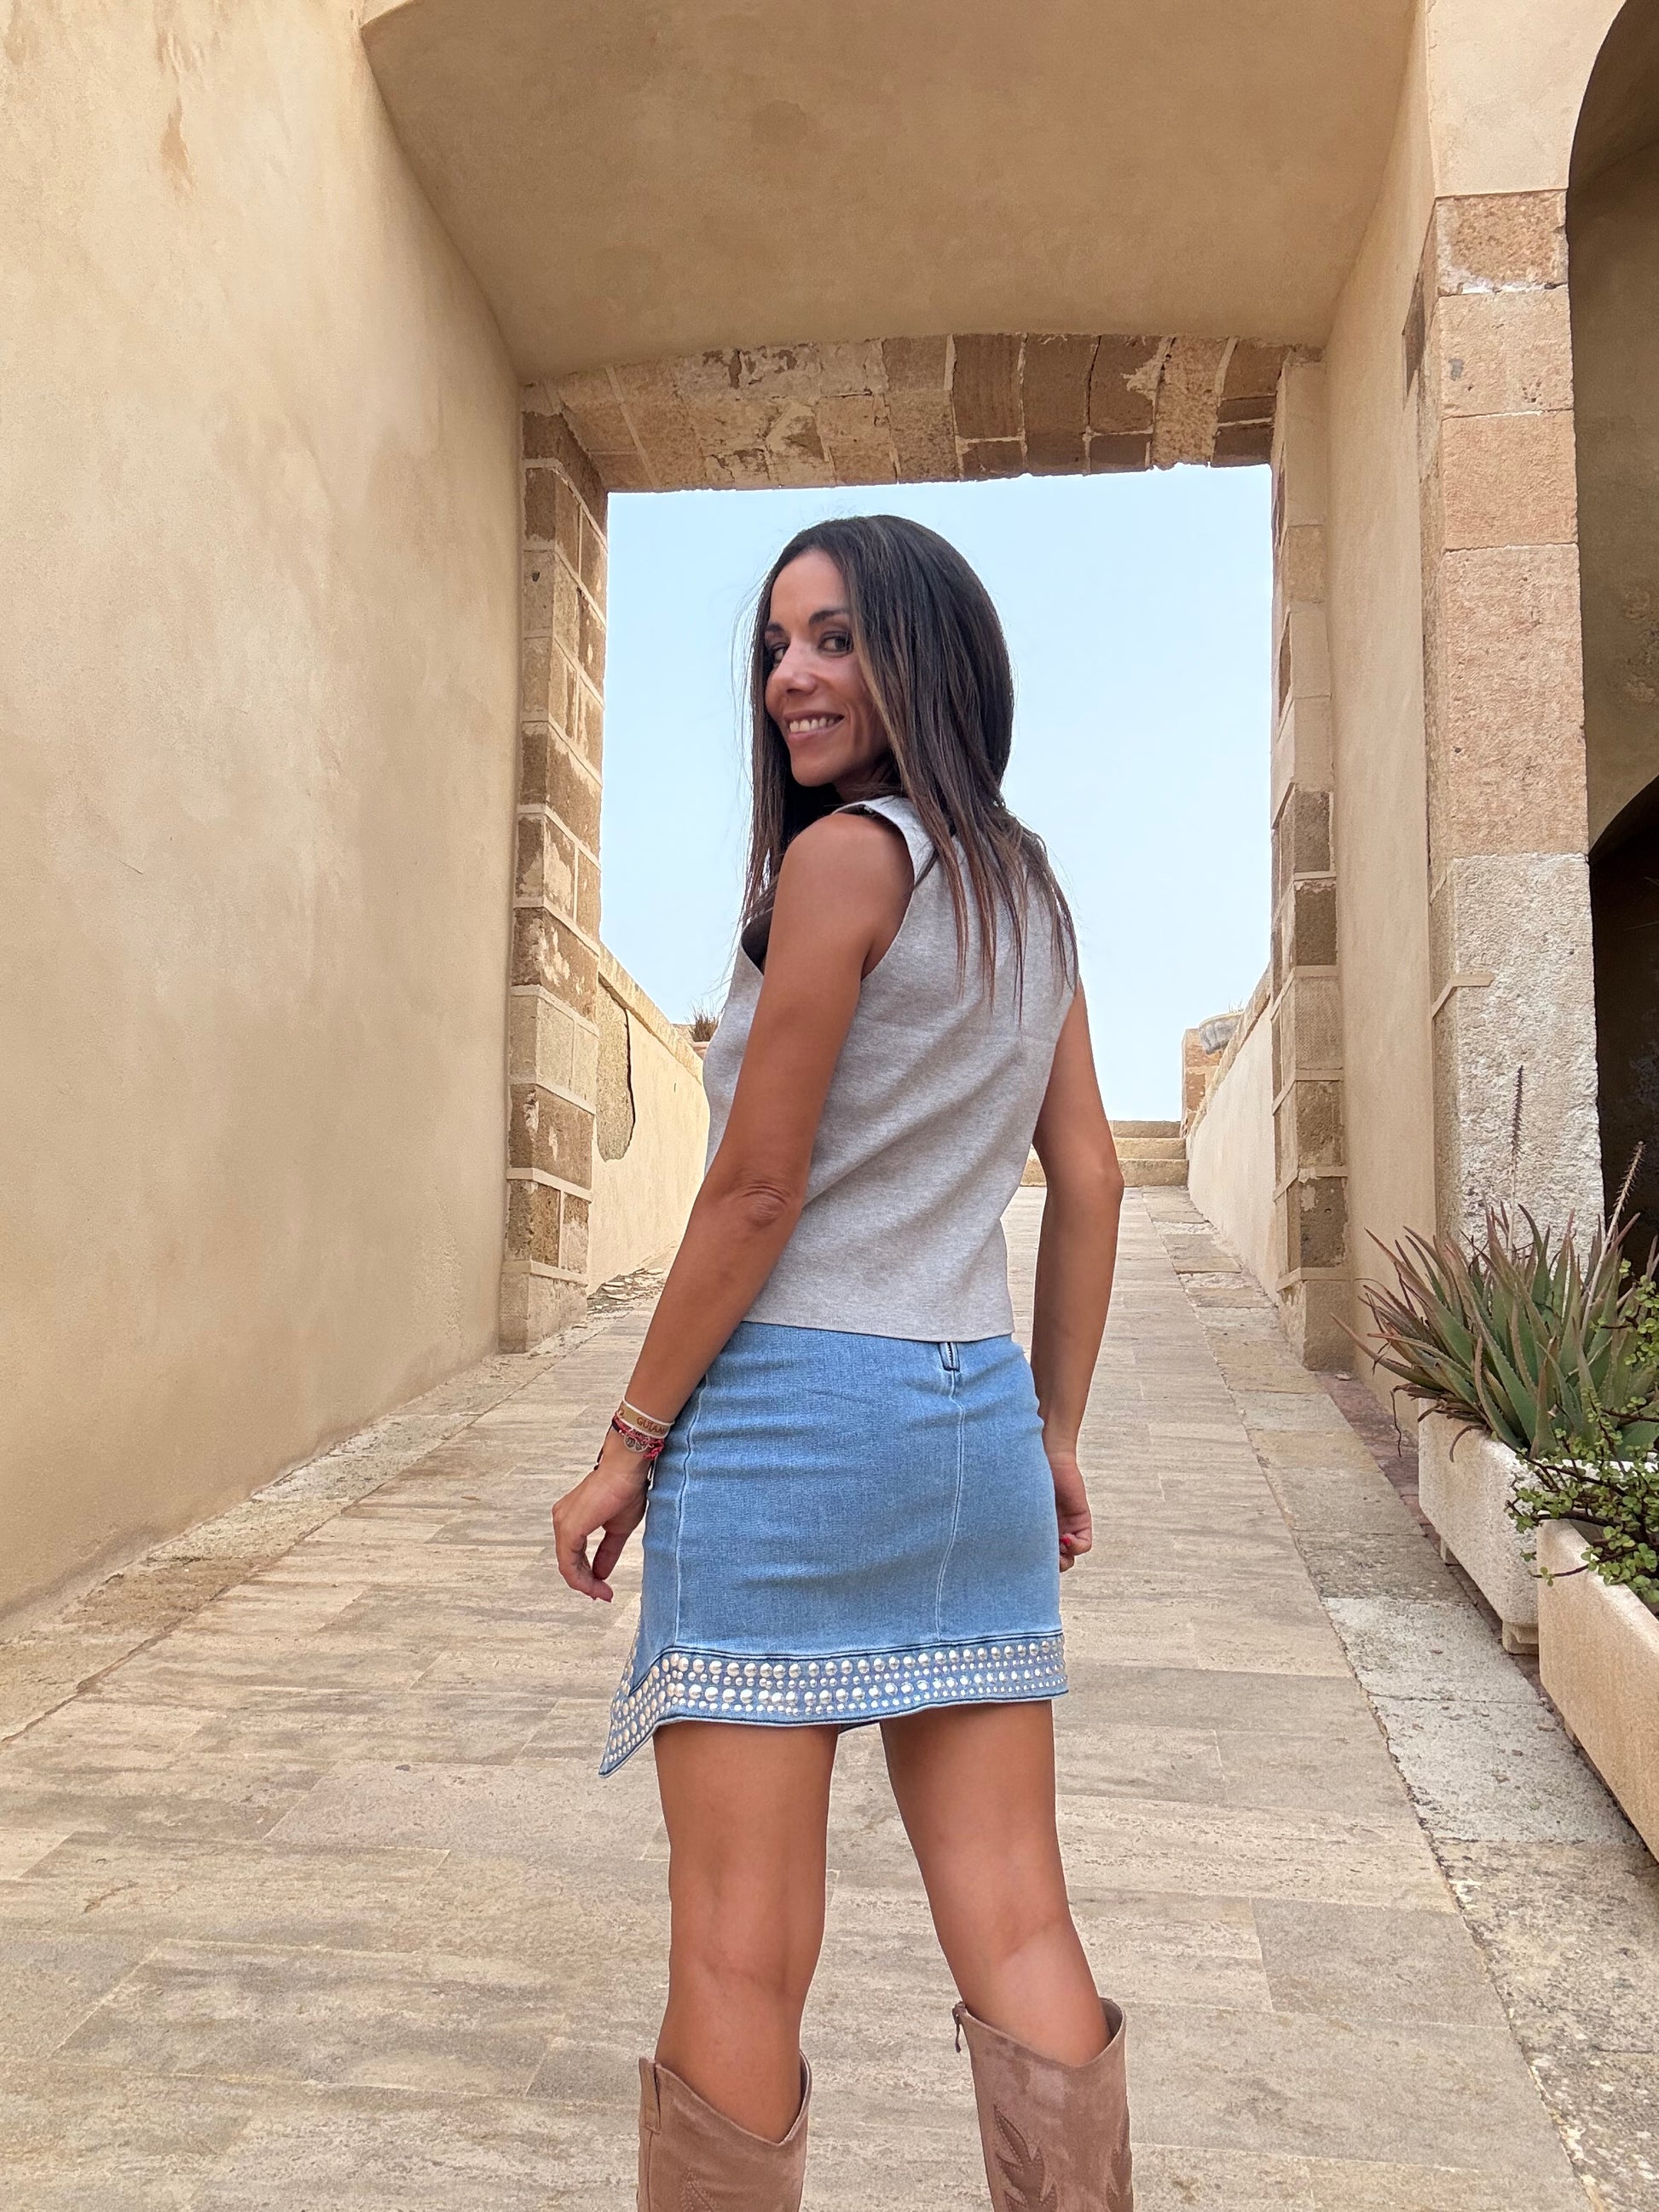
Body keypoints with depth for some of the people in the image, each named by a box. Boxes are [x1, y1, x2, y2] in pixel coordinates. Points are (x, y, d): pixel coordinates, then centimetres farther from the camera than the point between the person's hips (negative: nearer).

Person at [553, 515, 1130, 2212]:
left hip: (794, 1411, -8)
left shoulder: (844, 857, -9)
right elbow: (1088, 1181, 15)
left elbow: (754, 1193, -12)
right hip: (973, 1422, 8)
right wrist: (1054, 1429, 21)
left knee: (739, 1959, 4)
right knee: (1017, 1933, 13)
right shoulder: (1028, 889, 13)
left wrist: (629, 1441, -4)